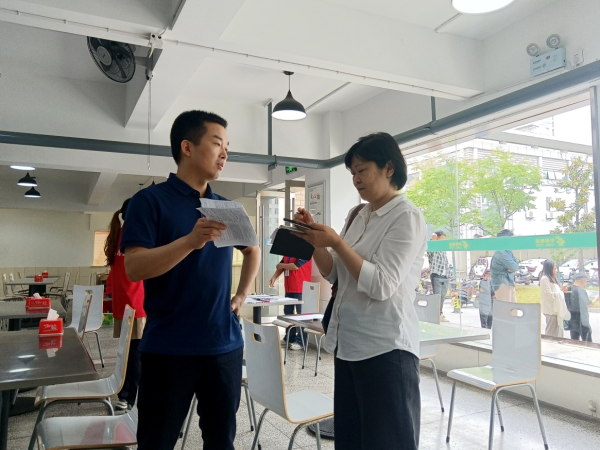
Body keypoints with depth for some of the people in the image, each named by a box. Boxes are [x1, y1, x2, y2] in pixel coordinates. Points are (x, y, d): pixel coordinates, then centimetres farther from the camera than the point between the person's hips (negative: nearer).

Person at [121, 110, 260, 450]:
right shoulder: (151, 200, -6)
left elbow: (253, 251, 25)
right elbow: (134, 268, -16)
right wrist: (191, 241, -29)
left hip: (225, 343, 5)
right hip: (169, 348, -5)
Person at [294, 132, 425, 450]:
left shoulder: (406, 218, -11)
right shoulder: (358, 215, 11)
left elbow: (381, 285, -20)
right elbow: (334, 274, 12)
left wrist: (336, 242, -20)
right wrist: (314, 237, -3)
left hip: (385, 347, -8)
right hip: (348, 343, 8)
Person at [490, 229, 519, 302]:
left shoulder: (507, 251, 13)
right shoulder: (501, 253, -18)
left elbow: (516, 264, 11)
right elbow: (513, 266, -22)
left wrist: (513, 268, -11)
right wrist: (515, 266, 0)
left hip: (510, 284, 10)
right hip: (502, 284, -10)